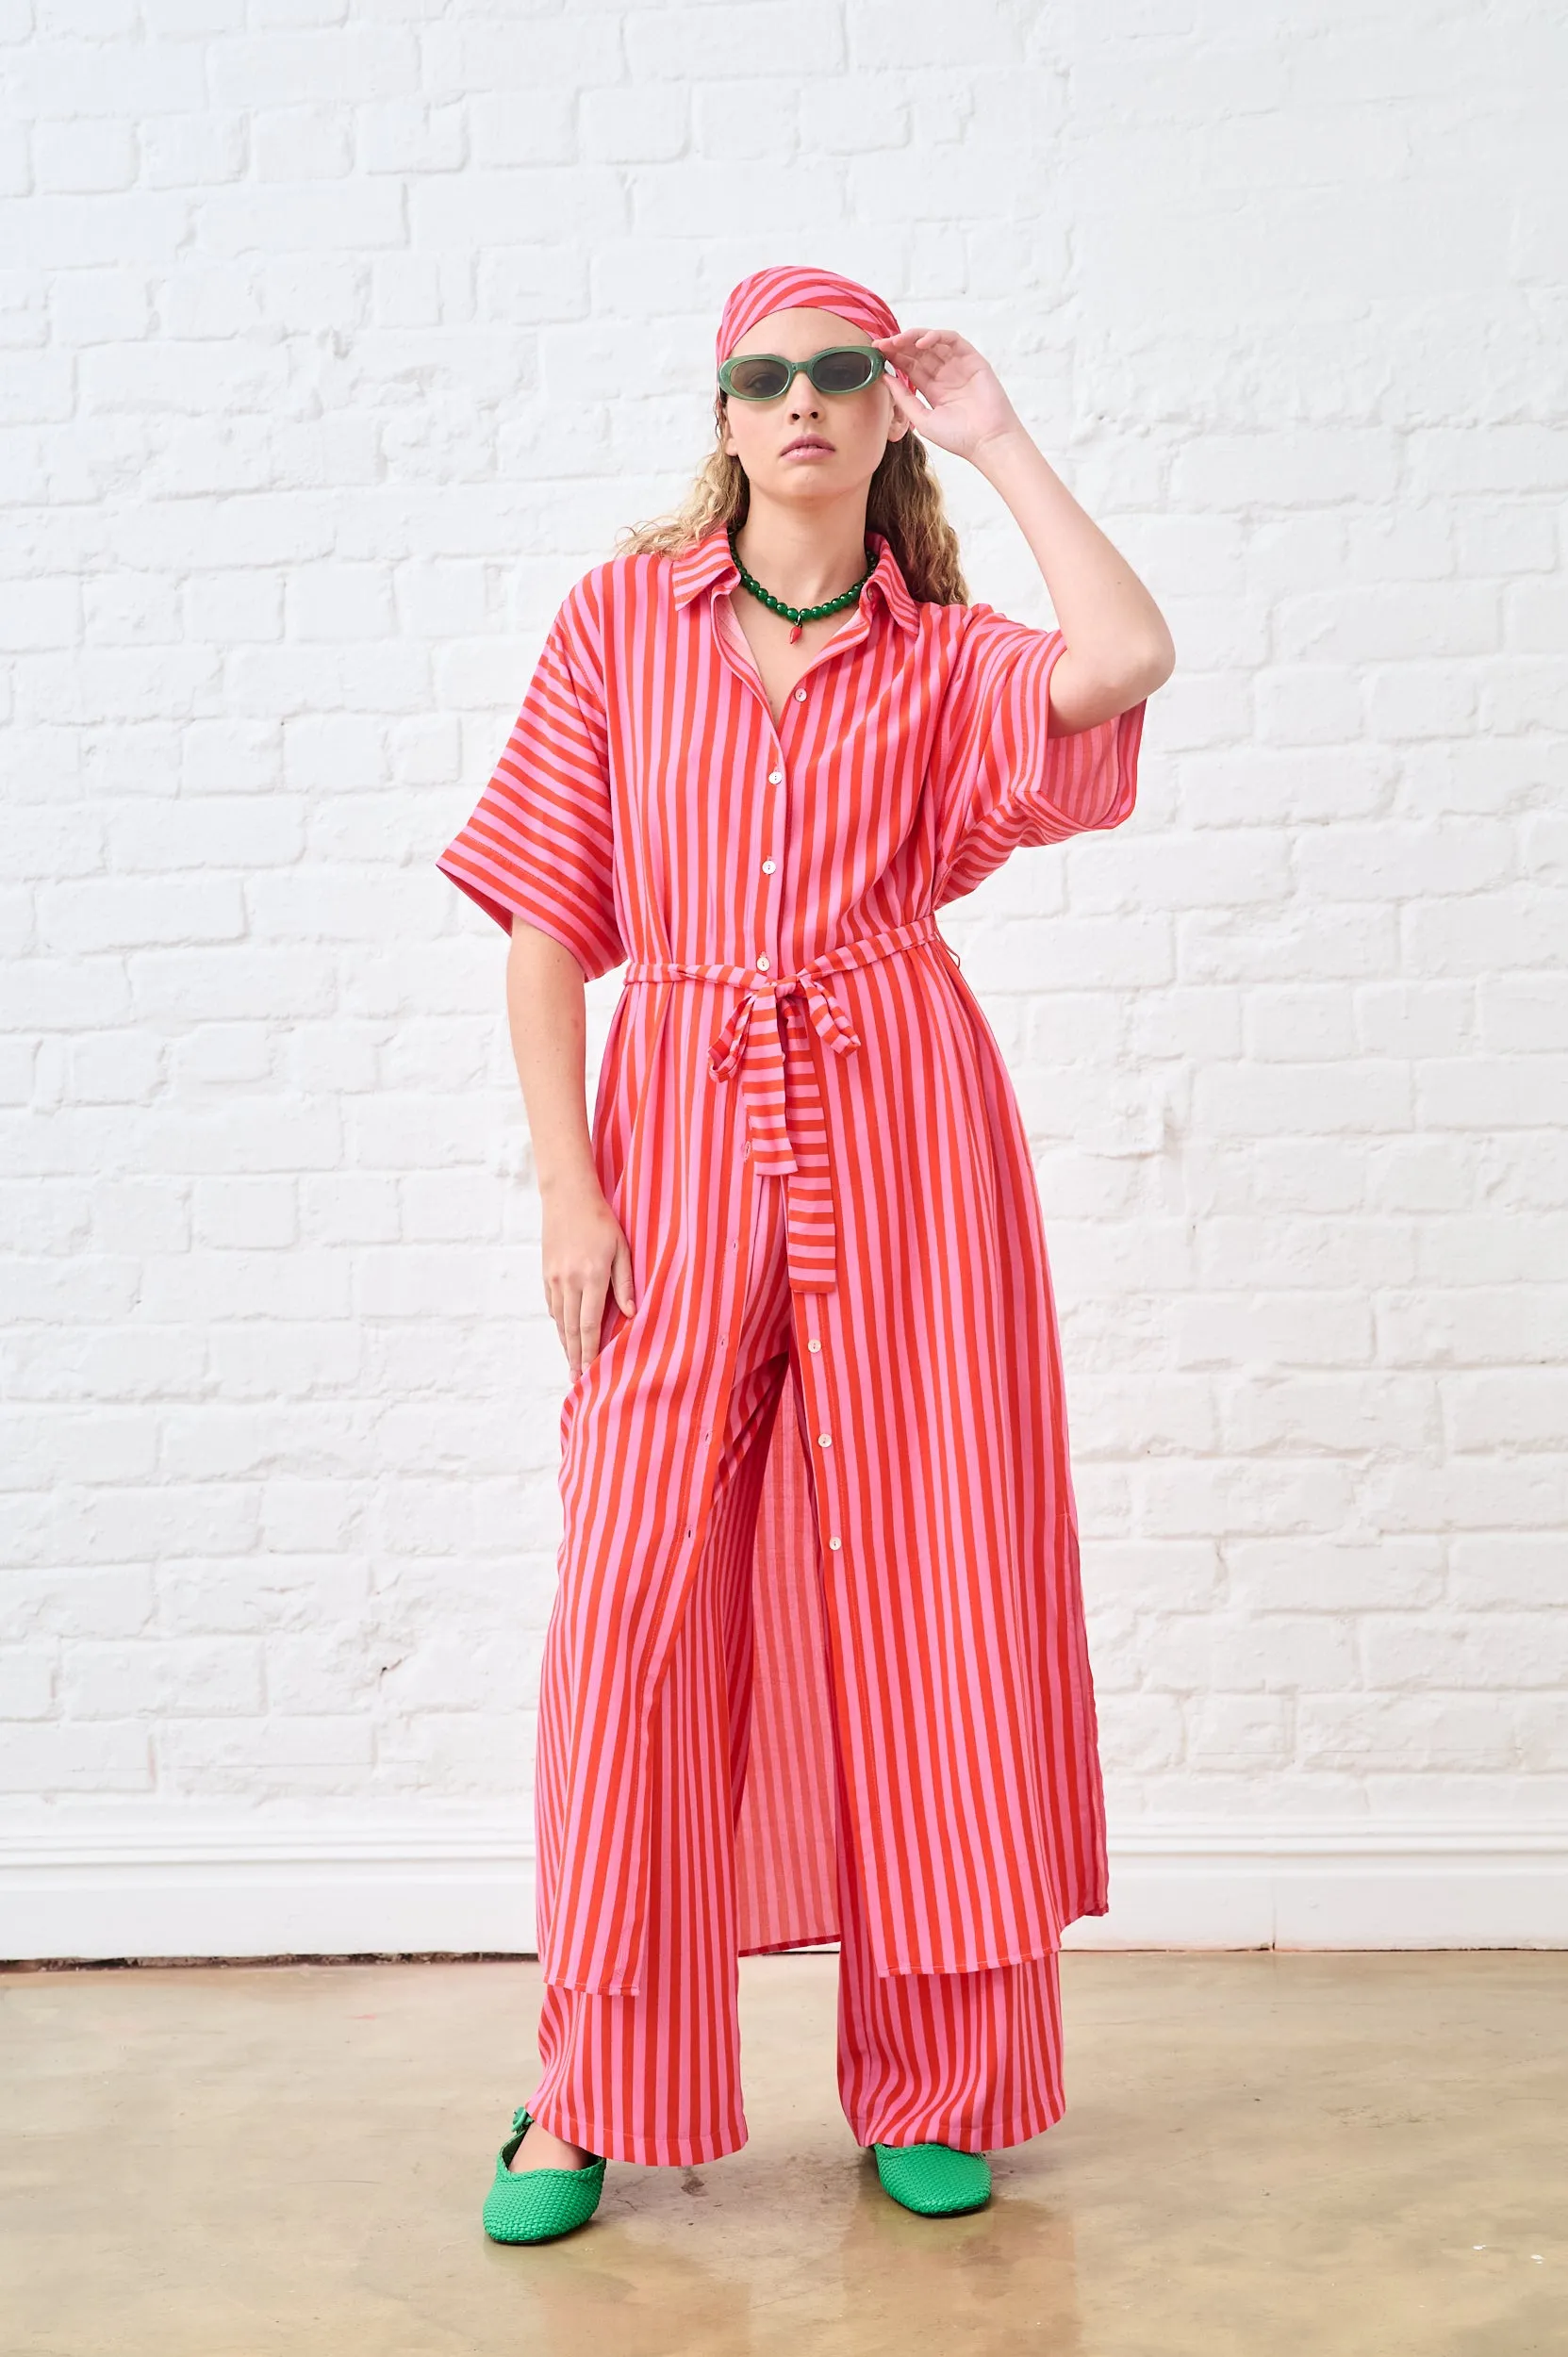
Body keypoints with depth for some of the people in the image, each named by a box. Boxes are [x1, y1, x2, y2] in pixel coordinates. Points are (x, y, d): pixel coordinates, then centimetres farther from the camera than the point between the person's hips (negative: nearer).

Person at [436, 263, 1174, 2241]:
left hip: (903, 1128, 0)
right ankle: (592, 2093, 16)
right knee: (634, 1605, -1)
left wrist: (995, 436, 0)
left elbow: (1127, 658, -14)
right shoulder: (622, 616, 9)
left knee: (924, 1591, 2)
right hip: (680, 1128, 0)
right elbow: (545, 915, 5)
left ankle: (934, 2088, 19)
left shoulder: (944, 660, 9)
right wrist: (568, 1187, -4)